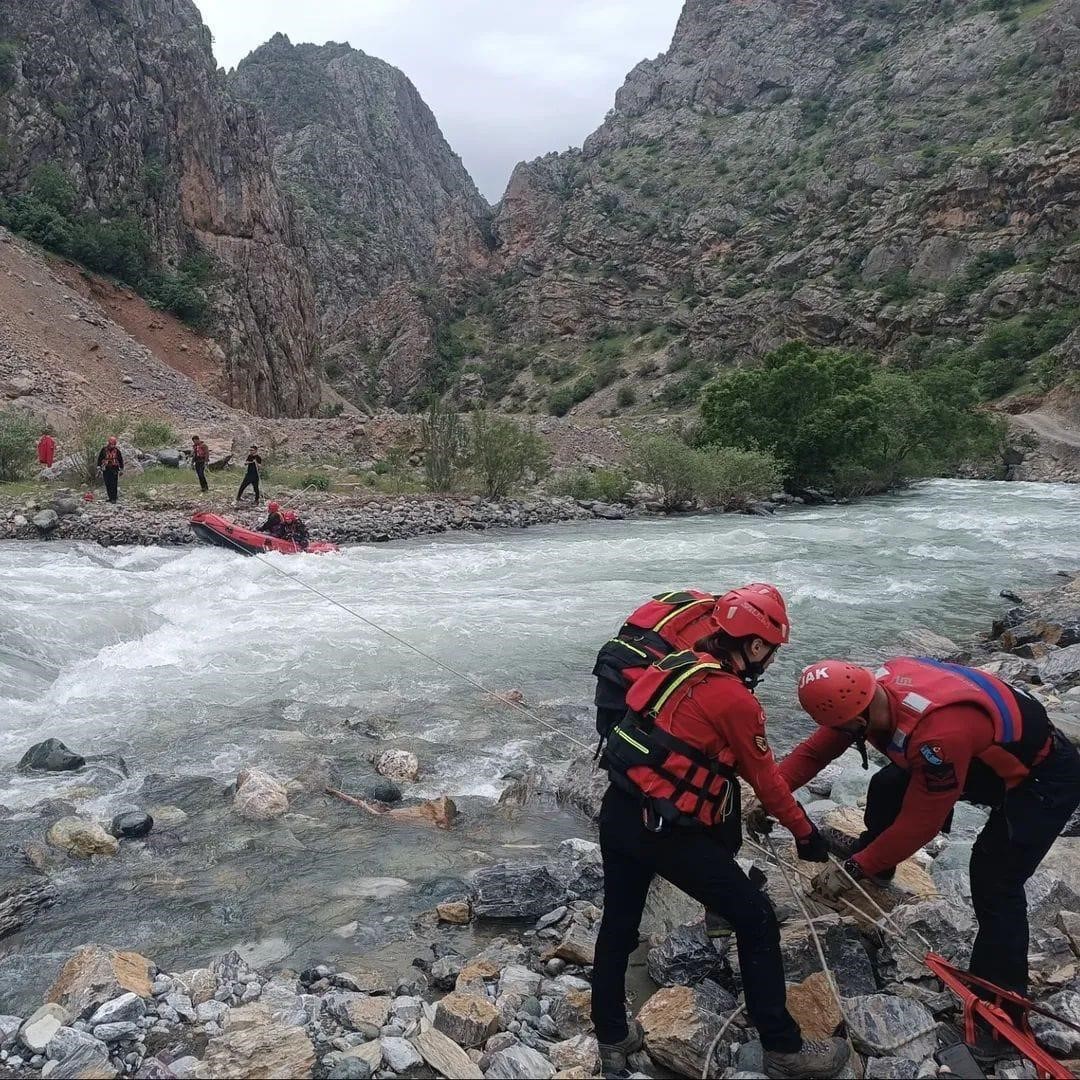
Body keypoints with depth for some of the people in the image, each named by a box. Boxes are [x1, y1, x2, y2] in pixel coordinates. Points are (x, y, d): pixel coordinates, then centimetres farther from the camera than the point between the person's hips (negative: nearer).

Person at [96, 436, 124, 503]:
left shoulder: (117, 450, 2)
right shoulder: (104, 449, 2)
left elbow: (121, 460, 10)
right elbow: (99, 458, 9)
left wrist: (121, 469, 10)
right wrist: (99, 468, 4)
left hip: (114, 469, -2)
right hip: (106, 469, 2)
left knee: (114, 485, -9)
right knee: (107, 485, 5)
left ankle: (114, 498, -6)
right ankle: (110, 498, 15)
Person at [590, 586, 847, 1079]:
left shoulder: (675, 664, 7)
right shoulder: (735, 700, -14)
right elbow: (765, 779, -4)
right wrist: (805, 832, 13)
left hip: (617, 812, 8)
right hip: (666, 832, -8)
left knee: (618, 923, 20)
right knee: (755, 919, 6)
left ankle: (612, 1039, 35)